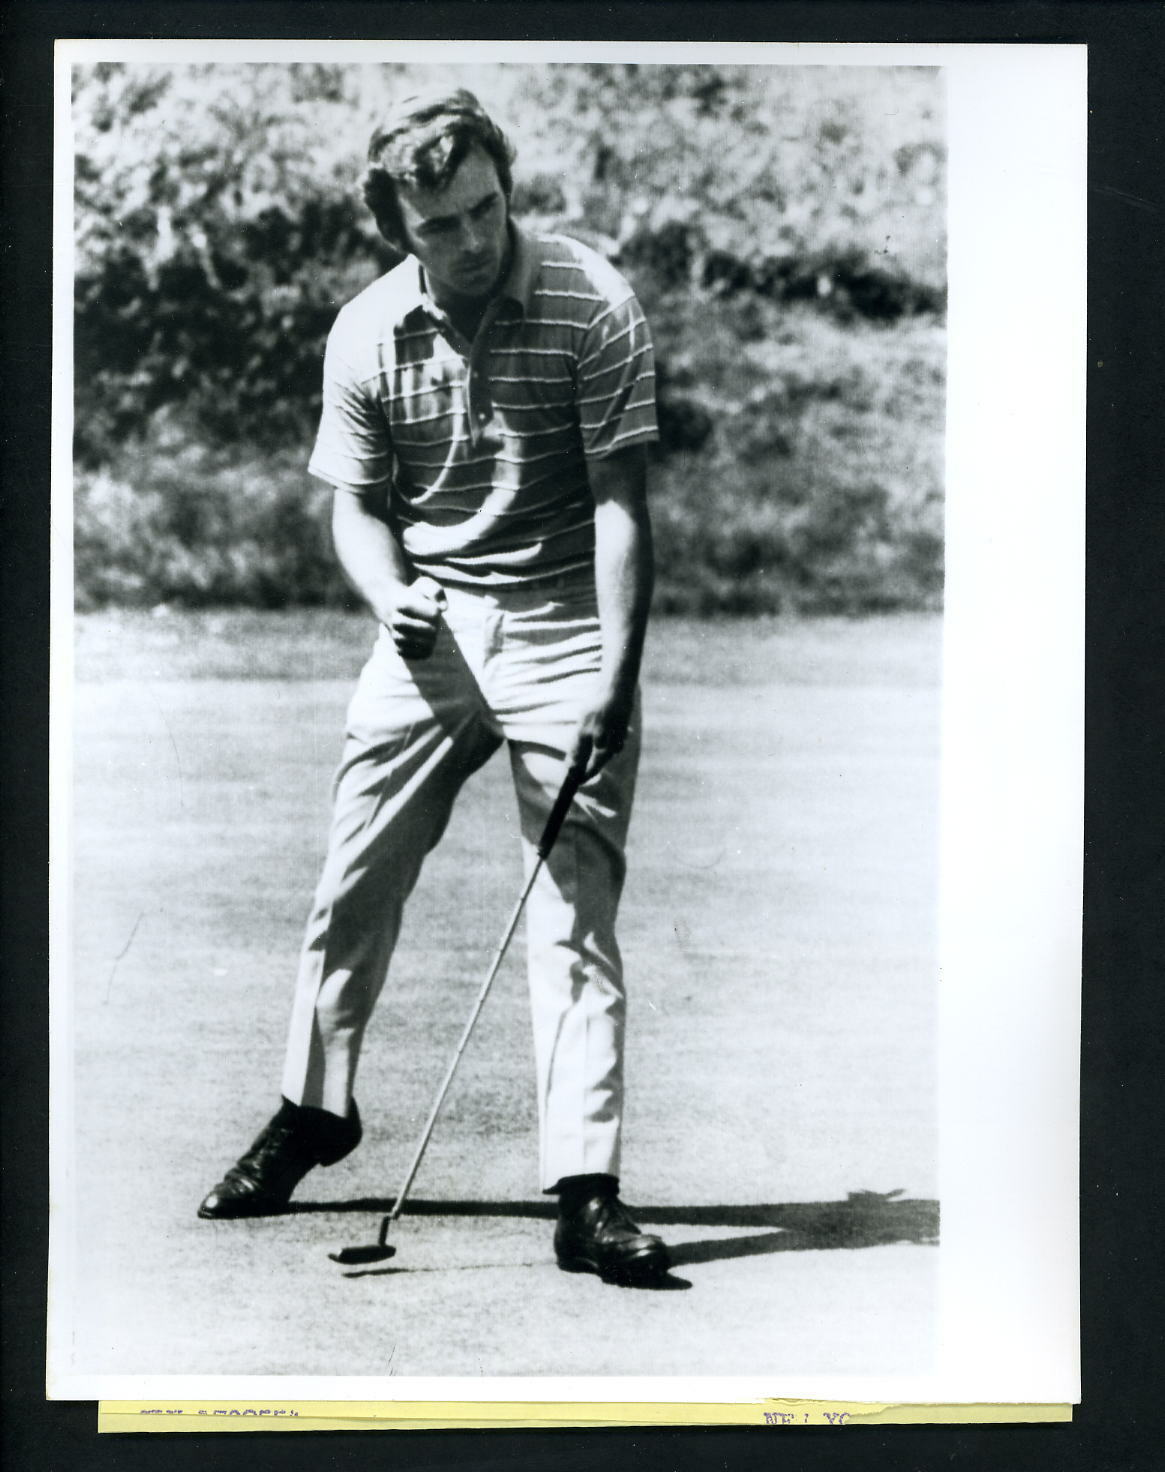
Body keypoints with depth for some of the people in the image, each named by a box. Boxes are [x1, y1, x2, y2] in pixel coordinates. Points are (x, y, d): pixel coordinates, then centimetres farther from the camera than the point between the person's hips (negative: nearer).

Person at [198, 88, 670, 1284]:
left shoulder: (593, 304, -13)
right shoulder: (365, 336, -3)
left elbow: (620, 503, -13)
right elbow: (356, 504, 7)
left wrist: (615, 674, -19)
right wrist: (389, 594, -15)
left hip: (565, 625, -3)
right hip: (430, 630, 3)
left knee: (575, 912, -7)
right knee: (352, 881, 9)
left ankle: (585, 1191, -5)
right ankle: (314, 1112, 31)